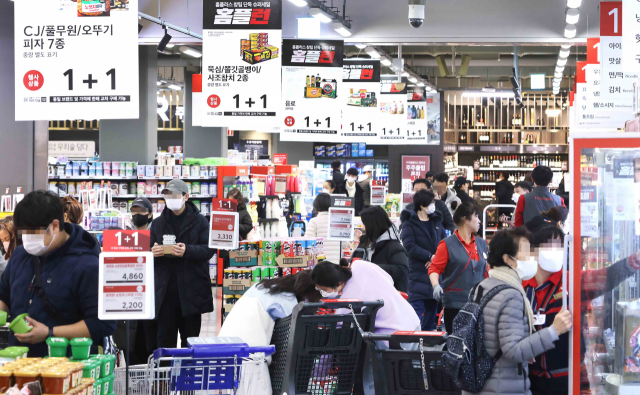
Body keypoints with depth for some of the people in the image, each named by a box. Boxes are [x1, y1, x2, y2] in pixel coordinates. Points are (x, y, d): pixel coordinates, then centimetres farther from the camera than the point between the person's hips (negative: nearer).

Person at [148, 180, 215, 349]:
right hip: (165, 290, 2)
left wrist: (187, 251, -23)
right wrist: (153, 253, -9)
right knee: (164, 339, 1)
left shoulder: (199, 221, 5)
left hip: (191, 289, -2)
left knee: (191, 338, 5)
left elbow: (208, 250, -6)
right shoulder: (158, 223, 16)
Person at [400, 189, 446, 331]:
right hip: (418, 274, -6)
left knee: (432, 308, 10)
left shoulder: (436, 221, 14)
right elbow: (410, 247, -15)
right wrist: (430, 256, -16)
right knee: (416, 309, -11)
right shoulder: (409, 224, -4)